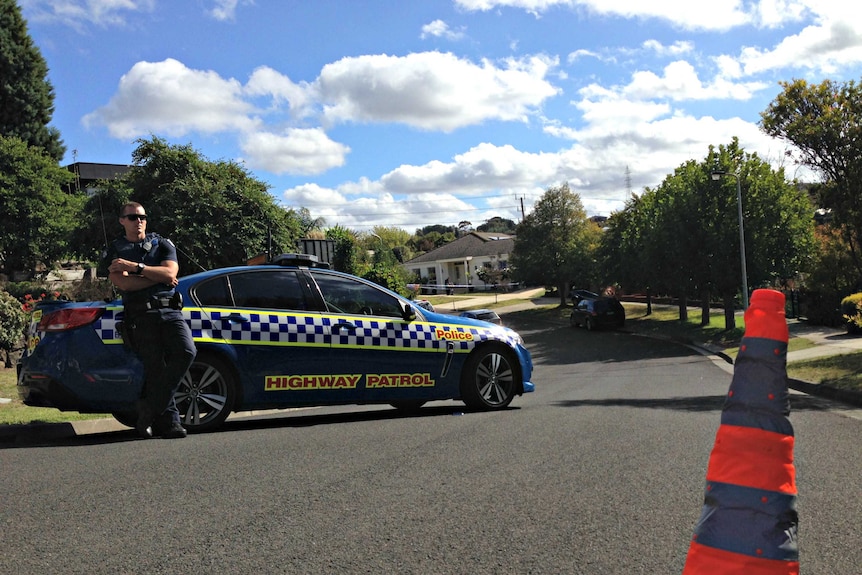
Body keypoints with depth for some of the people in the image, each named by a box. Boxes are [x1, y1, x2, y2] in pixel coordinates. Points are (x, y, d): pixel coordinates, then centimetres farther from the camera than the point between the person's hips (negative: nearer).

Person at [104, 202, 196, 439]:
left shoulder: (162, 244, 18)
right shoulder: (114, 251, 14)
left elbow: (170, 273, -1)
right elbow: (123, 283, -4)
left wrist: (135, 266, -7)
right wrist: (158, 278, -2)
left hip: (169, 311, 1)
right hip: (140, 316, -1)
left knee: (186, 352, -21)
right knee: (156, 368, -7)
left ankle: (150, 410, -15)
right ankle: (169, 422, -1)